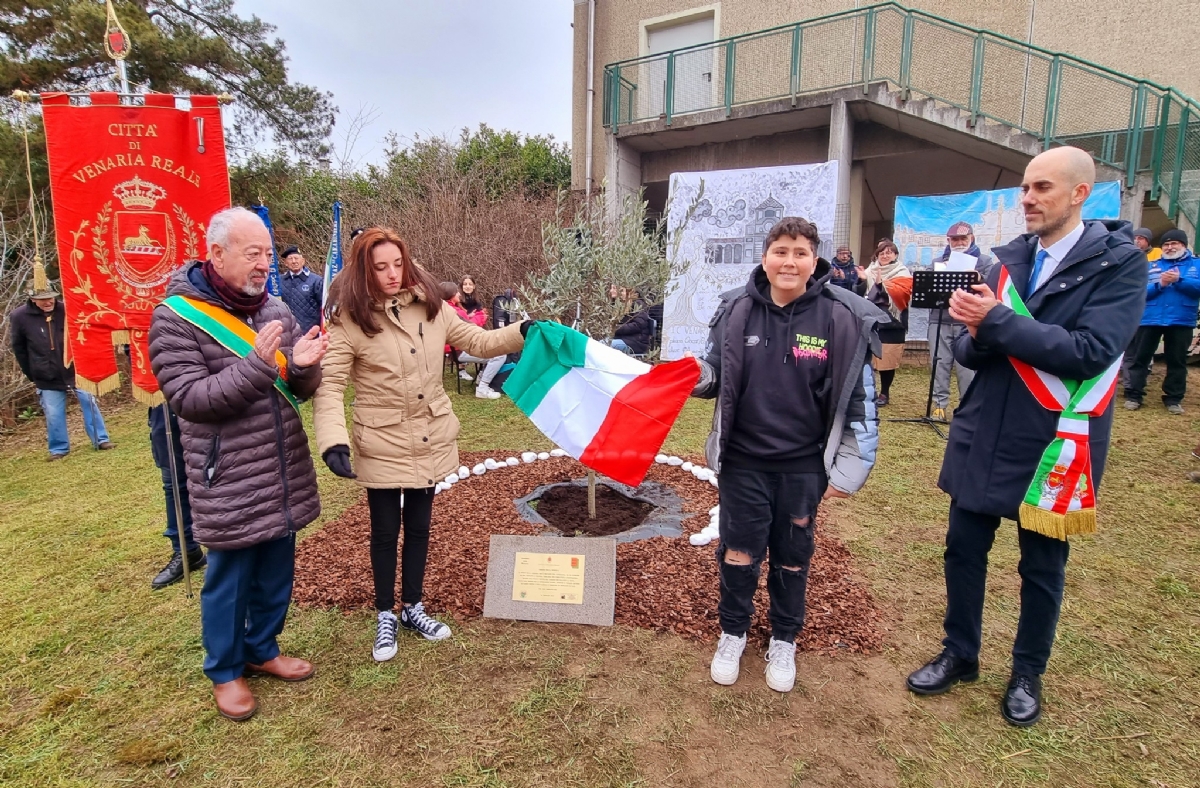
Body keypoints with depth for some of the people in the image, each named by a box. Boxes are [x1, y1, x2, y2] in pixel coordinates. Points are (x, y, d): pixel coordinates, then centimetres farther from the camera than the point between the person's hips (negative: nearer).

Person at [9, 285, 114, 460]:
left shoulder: (66, 310, -10)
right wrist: (31, 375, 4)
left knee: (89, 403, 4)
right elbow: (19, 349, 2)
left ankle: (101, 440, 14)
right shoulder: (19, 316, -9)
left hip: (75, 370, 0)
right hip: (46, 378, 0)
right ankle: (59, 449, 20)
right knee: (54, 414, 6)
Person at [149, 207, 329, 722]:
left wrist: (303, 366, -17)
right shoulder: (175, 318, -11)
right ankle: (225, 671, 31)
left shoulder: (276, 310, 5)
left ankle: (262, 650, 38)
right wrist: (257, 366, -29)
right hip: (228, 480, -5)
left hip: (283, 474, 5)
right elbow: (188, 397, -17)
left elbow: (301, 390, 6)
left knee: (276, 572, 17)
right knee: (229, 578, 10)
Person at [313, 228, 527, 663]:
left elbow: (478, 341, 7)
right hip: (381, 446, -4)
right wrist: (333, 440, -29)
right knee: (385, 531, 11)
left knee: (419, 526, 17)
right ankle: (385, 616, 32)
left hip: (430, 441, 4)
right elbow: (329, 384, -16)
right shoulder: (350, 320, -13)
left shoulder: (430, 307, 0)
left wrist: (523, 332, -7)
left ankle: (413, 608, 37)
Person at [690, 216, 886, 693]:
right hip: (743, 461, 1)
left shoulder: (843, 318, -10)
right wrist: (694, 377, -18)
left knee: (792, 557, 15)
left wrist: (850, 468, -6)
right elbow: (714, 375, 5)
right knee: (738, 552, 11)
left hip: (804, 466, 0)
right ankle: (732, 634, 34)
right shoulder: (736, 310, -5)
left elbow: (859, 399, -5)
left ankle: (784, 641, 37)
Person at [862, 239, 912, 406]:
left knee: (887, 359, -2)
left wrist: (881, 283, -24)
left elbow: (901, 293, -16)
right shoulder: (870, 271, 15)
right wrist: (862, 281, -7)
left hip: (891, 323, -3)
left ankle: (884, 393, 12)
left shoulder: (903, 274, 3)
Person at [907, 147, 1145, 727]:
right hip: (983, 436, 4)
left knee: (1042, 567, 13)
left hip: (1052, 443, -4)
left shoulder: (1119, 261, -10)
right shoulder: (1008, 259, 5)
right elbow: (970, 351, 2)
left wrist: (996, 322, -23)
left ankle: (1028, 673, 35)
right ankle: (960, 654, 33)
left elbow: (1090, 353, -23)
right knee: (963, 551, 12)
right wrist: (977, 336, -20)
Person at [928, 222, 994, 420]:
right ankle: (939, 405, 8)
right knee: (940, 364, 3)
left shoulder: (984, 261, 11)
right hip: (940, 321, 2)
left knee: (967, 366, -2)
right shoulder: (938, 262, 18)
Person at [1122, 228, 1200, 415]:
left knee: (1177, 361, 7)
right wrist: (1159, 284, -17)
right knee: (1140, 358, 2)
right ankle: (1133, 395, 7)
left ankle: (1173, 398, 15)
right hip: (1149, 319, 0)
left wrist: (1179, 279, -19)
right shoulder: (1151, 266, 8)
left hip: (1181, 321, 0)